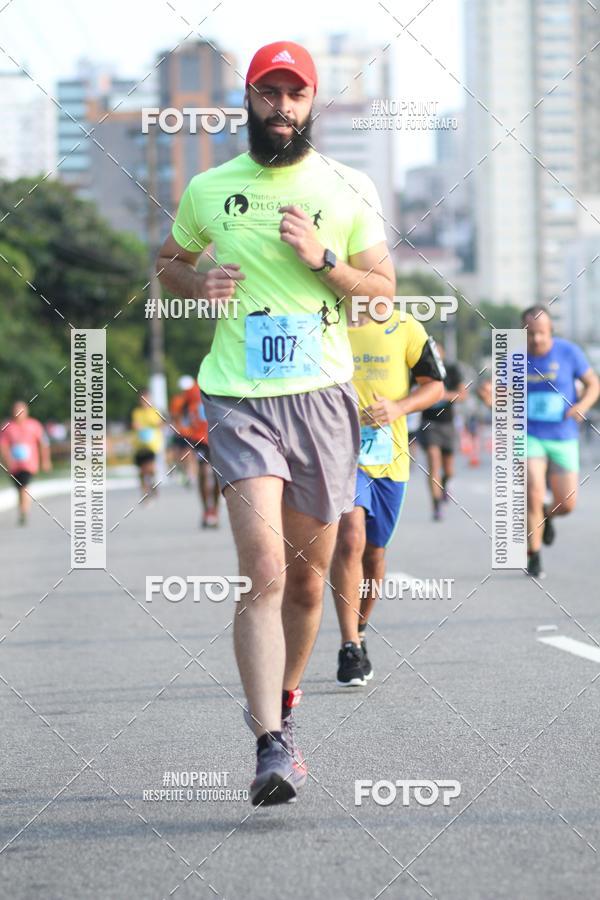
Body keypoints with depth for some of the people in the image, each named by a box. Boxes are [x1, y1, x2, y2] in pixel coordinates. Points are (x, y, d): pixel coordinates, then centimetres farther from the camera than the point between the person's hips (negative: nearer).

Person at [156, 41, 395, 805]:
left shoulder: (348, 190, 6)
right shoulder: (209, 190, 7)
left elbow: (383, 290, 6)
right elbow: (167, 263, 22)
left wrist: (324, 260, -11)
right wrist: (200, 283, 0)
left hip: (323, 396, 2)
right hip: (238, 398, -2)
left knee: (308, 577, 11)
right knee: (263, 570, -18)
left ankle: (282, 710, 34)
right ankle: (270, 749, -22)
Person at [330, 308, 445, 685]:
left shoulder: (405, 328, 2)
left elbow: (435, 385, 6)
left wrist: (398, 407, -12)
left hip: (389, 459, 2)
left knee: (374, 552, 12)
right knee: (350, 539, -20)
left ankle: (360, 633, 35)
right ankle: (350, 648, -18)